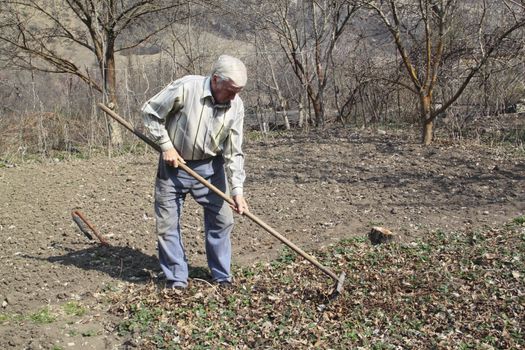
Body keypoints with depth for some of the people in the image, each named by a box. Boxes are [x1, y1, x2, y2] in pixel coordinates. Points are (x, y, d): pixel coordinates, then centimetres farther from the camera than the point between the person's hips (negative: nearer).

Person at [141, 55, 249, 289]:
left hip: (210, 167, 3)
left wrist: (237, 190, -15)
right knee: (167, 224, 2)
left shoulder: (236, 106, -11)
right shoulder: (185, 88, -23)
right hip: (174, 165, -2)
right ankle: (177, 279, 18)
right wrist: (166, 145, -15)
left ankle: (222, 277, 21)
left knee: (221, 220, 5)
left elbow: (234, 152, -8)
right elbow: (150, 113, -10)